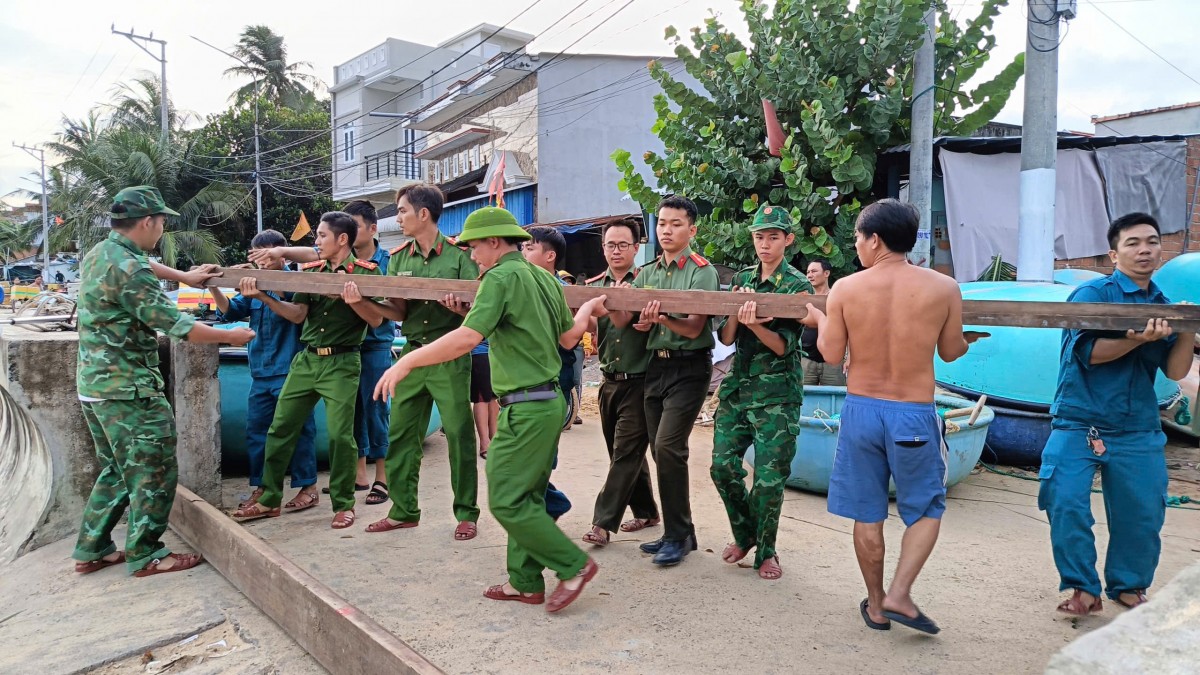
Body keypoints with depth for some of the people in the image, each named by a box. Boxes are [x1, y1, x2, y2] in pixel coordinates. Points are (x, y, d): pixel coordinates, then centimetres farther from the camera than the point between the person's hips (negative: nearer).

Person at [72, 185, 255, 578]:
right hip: (129, 389, -10)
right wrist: (231, 336, -10)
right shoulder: (128, 269, -21)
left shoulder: (97, 256, 10)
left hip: (96, 384, 10)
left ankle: (92, 550, 26)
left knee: (116, 470, 20)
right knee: (155, 471, 1)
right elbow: (174, 324, -21)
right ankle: (145, 556, 10)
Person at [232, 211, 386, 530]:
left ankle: (344, 504, 11)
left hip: (341, 363, -6)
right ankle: (269, 500, 21)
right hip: (306, 359, 6)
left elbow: (377, 320, -10)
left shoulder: (366, 271, -4)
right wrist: (263, 297, -5)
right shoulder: (310, 271, 11)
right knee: (280, 428, 8)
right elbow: (297, 315, 5)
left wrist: (355, 301, -28)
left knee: (340, 434, -6)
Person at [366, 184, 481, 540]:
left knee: (459, 434, 0)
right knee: (401, 435, 8)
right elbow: (397, 312, 5)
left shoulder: (459, 254, -5)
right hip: (412, 354, 5)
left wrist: (457, 306, -27)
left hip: (450, 357, -5)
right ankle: (404, 510, 21)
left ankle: (466, 513, 12)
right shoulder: (399, 257, 10)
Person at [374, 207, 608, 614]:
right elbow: (569, 337, 19)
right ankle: (526, 582, 23)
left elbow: (467, 338, -24)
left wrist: (406, 362, -18)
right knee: (527, 498, 15)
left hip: (525, 408, -9)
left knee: (507, 502, -1)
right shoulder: (544, 278, 11)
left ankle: (573, 565, 5)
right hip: (550, 401, 9)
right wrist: (588, 308, 39)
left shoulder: (501, 277, -13)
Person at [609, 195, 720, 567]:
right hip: (655, 365, 6)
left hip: (688, 367, -6)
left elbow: (694, 328, -15)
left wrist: (662, 318, -33)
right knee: (660, 450, 9)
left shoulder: (702, 272, -5)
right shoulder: (647, 273, 12)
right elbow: (621, 320, 3)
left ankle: (678, 535, -1)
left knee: (668, 447, -15)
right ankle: (678, 531, 22)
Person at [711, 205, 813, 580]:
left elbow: (784, 345, -12)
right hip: (738, 386, 5)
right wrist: (737, 311, -15)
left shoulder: (798, 286, -3)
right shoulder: (742, 280, 11)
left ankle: (765, 551, 18)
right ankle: (744, 534, 26)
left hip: (778, 393, -4)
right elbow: (726, 338, 4)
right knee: (723, 465, 3)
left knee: (770, 476, -2)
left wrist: (755, 325, -30)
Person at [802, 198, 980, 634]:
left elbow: (831, 353, -2)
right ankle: (900, 594, 8)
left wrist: (819, 320, 18)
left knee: (867, 513, 14)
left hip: (861, 409, 1)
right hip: (914, 414, -1)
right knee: (926, 509, 18)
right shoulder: (944, 288, -7)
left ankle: (876, 604, 25)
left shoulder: (845, 289, -7)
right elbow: (950, 352, 4)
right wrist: (969, 338, 27)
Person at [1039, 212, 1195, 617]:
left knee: (1142, 514, 7)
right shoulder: (1092, 294, -3)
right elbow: (1089, 351, -14)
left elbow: (1175, 371, 4)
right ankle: (1083, 588, 5)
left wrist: (1187, 330, -10)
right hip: (1079, 422, -4)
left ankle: (1128, 586, 30)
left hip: (1137, 431, 4)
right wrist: (1138, 339, -26)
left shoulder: (1163, 307, 12)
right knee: (1067, 505, -13)